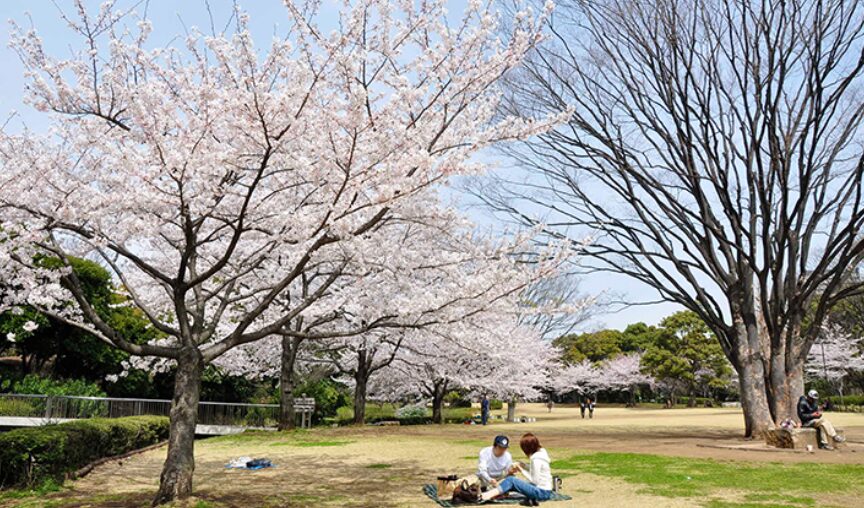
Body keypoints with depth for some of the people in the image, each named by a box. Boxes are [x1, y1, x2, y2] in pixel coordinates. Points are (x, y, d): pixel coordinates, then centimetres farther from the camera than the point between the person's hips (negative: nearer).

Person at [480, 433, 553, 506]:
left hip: (542, 492, -9)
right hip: (544, 490, 9)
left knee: (511, 480, -15)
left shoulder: (537, 460, -20)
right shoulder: (541, 453, 7)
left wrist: (522, 470, -9)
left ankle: (488, 496, -17)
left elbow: (535, 481, -18)